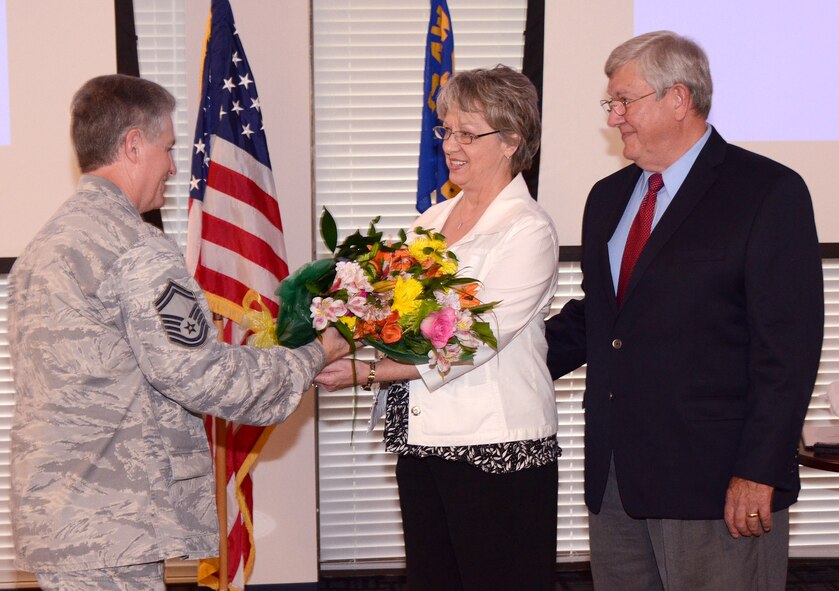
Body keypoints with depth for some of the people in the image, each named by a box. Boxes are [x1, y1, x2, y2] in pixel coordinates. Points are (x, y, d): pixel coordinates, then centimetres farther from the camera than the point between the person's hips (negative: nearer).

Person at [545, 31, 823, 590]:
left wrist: (759, 472, -16)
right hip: (614, 479, 7)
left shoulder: (769, 192, -7)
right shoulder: (608, 197, 16)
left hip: (714, 481, -6)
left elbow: (788, 347, -12)